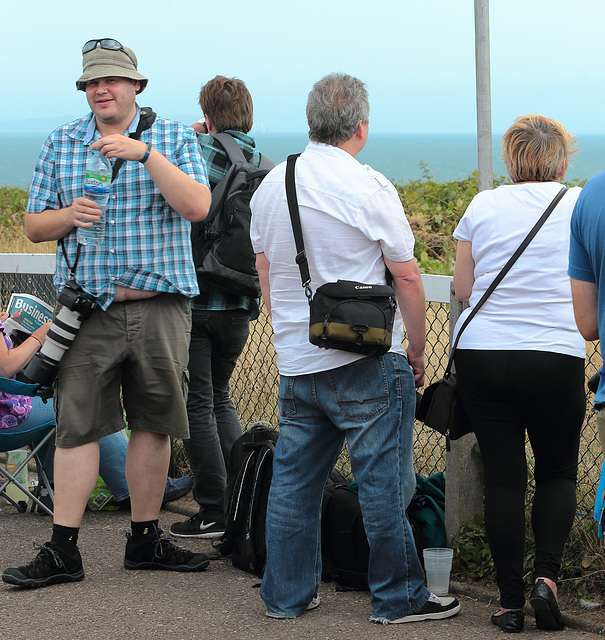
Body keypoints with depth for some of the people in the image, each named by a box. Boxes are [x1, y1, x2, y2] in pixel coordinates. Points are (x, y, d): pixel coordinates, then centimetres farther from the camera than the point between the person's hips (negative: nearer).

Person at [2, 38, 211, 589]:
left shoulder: (174, 138, 4)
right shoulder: (60, 145, 9)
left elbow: (198, 207, -11)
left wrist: (145, 153, -19)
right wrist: (67, 216, -11)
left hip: (160, 306, 0)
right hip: (88, 308, 0)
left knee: (153, 424, 7)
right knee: (77, 425, -4)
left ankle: (145, 541, 18)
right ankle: (62, 551, -1)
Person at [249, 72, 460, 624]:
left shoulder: (269, 187, 7)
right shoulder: (369, 188, -12)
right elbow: (406, 276, -9)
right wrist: (417, 350, 2)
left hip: (295, 361, 6)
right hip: (366, 366, -6)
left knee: (294, 479, 11)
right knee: (383, 481, 1)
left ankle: (287, 594, 18)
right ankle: (398, 596, 7)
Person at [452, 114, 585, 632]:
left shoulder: (483, 206, 6)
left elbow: (463, 289, 7)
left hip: (481, 352, 1)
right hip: (556, 356, -1)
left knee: (503, 476, 6)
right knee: (558, 471, 14)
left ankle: (511, 602, 6)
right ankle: (547, 575, -5)